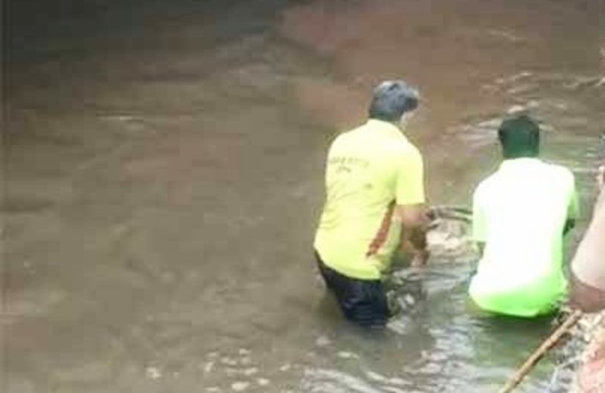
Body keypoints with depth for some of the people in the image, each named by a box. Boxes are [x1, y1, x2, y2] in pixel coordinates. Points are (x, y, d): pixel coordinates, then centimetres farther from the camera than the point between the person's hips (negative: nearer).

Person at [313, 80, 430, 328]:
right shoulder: (404, 152, -15)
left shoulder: (342, 141, 5)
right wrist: (421, 249, 6)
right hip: (356, 264, -7)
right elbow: (411, 219, -17)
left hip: (325, 250, 7)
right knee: (374, 322, 12)